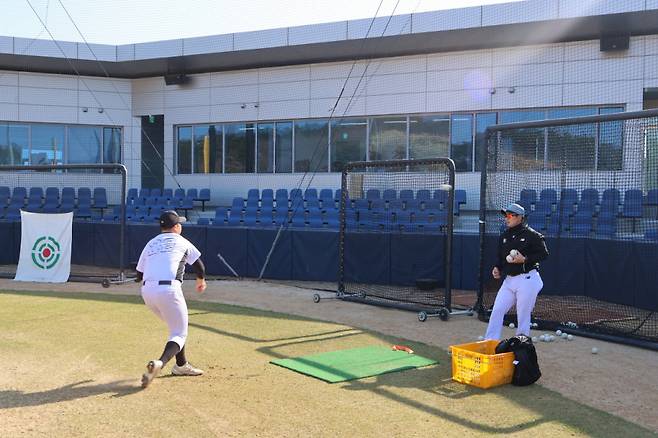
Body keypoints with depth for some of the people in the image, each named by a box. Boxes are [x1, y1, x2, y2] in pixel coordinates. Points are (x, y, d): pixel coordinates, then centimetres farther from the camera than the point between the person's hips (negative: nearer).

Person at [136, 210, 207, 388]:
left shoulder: (150, 244, 21)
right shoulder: (181, 241, 12)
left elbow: (139, 276, 18)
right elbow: (199, 265, 17)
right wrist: (201, 280, 37)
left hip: (147, 292, 5)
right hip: (168, 290, -5)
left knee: (176, 326, 25)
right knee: (179, 334, 1)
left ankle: (181, 365, 29)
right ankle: (159, 363, -25)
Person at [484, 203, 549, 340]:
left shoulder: (531, 235, -7)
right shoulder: (504, 237, 13)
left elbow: (544, 254, -8)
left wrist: (525, 259, -19)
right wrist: (497, 268, 2)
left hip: (527, 280, -6)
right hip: (509, 280, 6)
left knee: (523, 316, 0)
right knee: (497, 311, 0)